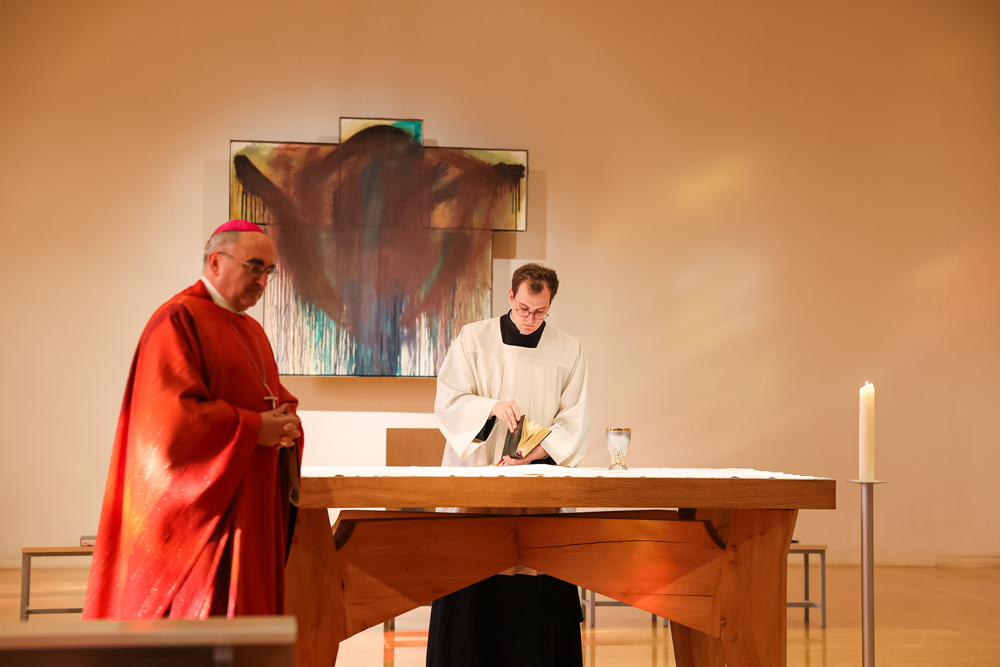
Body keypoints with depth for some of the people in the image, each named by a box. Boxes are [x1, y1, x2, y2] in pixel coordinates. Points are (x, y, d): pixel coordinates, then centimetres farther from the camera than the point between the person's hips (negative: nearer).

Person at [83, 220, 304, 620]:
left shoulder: (251, 331, 19)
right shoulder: (178, 320, -10)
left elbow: (278, 398, 23)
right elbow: (170, 415, -20)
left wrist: (285, 423, -2)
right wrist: (253, 428, -16)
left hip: (252, 508, 9)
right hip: (200, 511, -9)